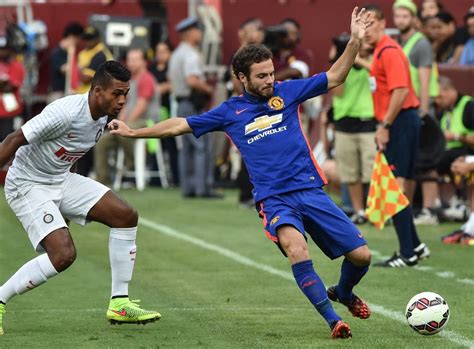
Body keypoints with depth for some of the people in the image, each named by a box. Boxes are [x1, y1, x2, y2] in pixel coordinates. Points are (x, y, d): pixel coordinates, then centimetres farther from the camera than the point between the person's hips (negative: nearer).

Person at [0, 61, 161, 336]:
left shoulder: (103, 116, -2)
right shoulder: (66, 112, -29)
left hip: (62, 179, 9)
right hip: (28, 186, -9)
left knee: (126, 215, -2)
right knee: (64, 254, -23)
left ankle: (120, 304, 4)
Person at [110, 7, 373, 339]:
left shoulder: (286, 92, 7)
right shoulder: (230, 111, 8)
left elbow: (334, 77, 7)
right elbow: (180, 125, 16)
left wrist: (355, 41, -6)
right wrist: (133, 132, 17)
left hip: (311, 190, 2)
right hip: (274, 198, -2)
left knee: (361, 255, -2)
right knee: (296, 247, -33)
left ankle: (343, 293, 32)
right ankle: (333, 320, -27)